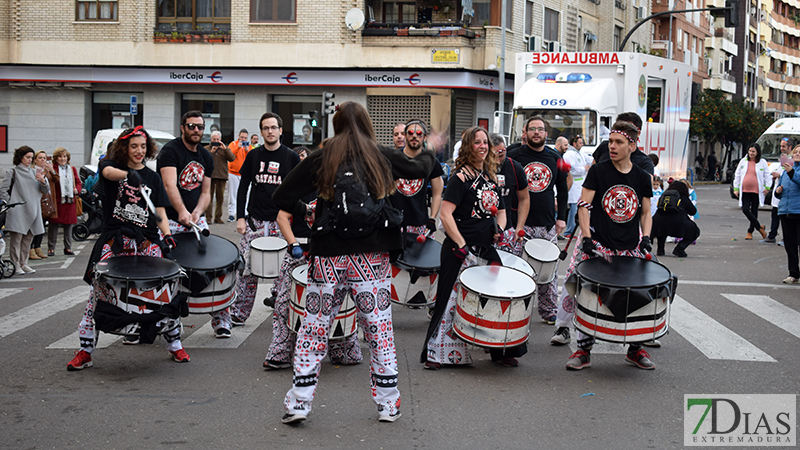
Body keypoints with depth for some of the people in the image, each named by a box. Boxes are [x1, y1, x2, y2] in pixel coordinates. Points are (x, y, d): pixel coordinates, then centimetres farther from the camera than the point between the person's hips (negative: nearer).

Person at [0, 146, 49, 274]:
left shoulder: (34, 172, 16)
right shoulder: (13, 172, 2)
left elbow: (45, 190, 12)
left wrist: (43, 181, -8)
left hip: (32, 211, 5)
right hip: (17, 211, -5)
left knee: (28, 237, 7)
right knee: (16, 238, -7)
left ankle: (23, 263, 16)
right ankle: (15, 265, -2)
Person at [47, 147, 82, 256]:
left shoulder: (72, 169, 15)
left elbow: (78, 182, 20)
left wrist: (77, 189, 1)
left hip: (70, 201, 4)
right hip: (57, 201, -4)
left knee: (69, 224, 8)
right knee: (54, 224, -1)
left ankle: (68, 248, 16)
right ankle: (51, 248, 7)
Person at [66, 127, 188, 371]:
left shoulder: (153, 177, 14)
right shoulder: (112, 165, 6)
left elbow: (160, 211, 10)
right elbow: (108, 172, -19)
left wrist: (166, 234, -8)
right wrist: (129, 174, -39)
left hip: (146, 240, 2)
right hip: (114, 239, -2)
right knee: (99, 288, -9)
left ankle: (174, 343, 9)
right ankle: (85, 351, -1)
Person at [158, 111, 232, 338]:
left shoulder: (206, 157, 12)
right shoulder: (170, 151, -8)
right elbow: (170, 184, -22)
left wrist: (197, 211, -7)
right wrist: (182, 212, -36)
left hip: (197, 220, 5)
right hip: (170, 221, -5)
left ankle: (221, 320, 4)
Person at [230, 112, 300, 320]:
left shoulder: (291, 157, 4)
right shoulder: (253, 156, 9)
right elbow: (243, 187, 10)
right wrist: (240, 217, 1)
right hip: (255, 221, 1)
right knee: (247, 268, 0)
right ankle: (238, 314, 6)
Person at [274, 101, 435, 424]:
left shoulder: (320, 159, 0)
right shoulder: (382, 157, 4)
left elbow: (282, 198, -1)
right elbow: (419, 169, 22)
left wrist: (304, 211, 17)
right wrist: (430, 153, 42)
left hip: (329, 256, -1)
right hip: (372, 257, 1)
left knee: (314, 328, 7)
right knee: (379, 328, 9)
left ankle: (298, 403, 8)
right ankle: (388, 404, 15)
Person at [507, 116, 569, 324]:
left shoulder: (555, 158, 10)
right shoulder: (514, 156, 1)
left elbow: (562, 189, 16)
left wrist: (561, 217, 8)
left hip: (548, 224, 3)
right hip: (520, 223, -3)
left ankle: (549, 311, 15)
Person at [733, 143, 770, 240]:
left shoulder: (762, 162, 3)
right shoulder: (743, 161, 9)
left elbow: (767, 176, 6)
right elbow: (737, 175, 12)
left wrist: (767, 187, -7)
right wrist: (736, 188, 7)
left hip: (756, 191, -2)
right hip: (744, 191, 2)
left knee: (754, 211, 4)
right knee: (745, 209, -11)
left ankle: (750, 232, 15)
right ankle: (759, 227, 2)